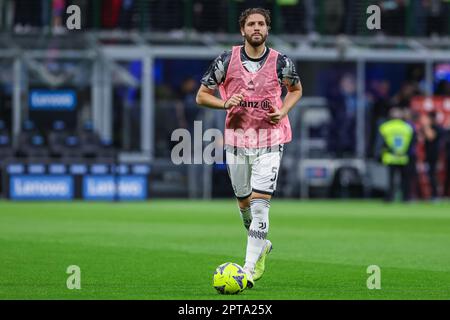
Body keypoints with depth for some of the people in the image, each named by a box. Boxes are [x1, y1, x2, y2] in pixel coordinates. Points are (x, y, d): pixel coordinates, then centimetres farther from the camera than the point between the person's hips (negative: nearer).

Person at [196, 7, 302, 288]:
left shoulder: (281, 63, -4)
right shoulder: (227, 60, -4)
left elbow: (296, 89, 16)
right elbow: (202, 96, 3)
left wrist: (283, 112, -3)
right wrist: (225, 103, -16)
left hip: (269, 141, -2)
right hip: (237, 140, 2)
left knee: (260, 203, -13)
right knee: (244, 203, 12)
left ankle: (249, 270, -12)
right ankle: (262, 245, 41)